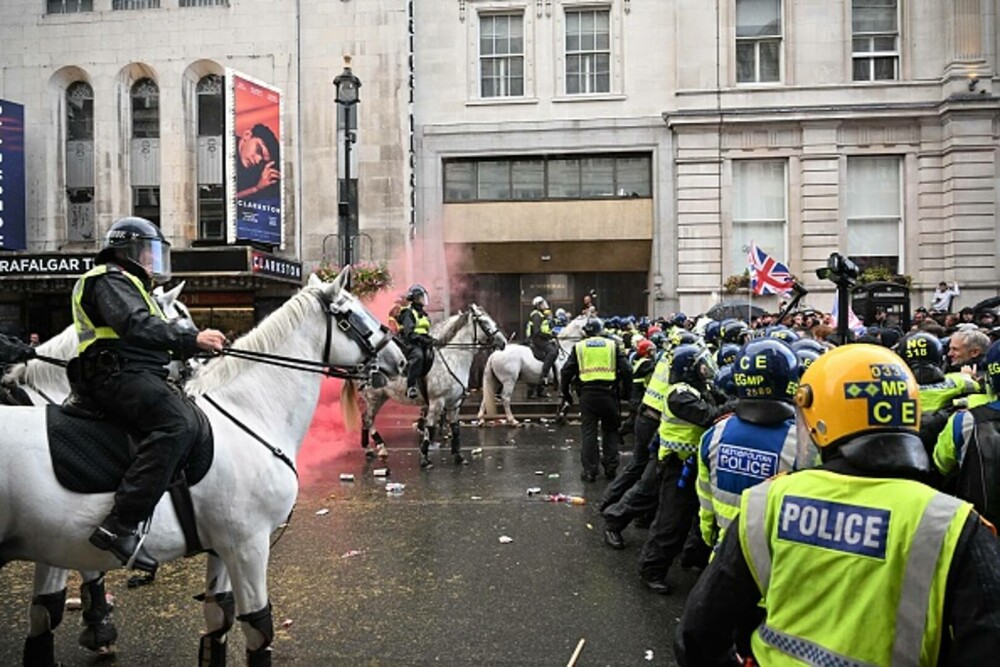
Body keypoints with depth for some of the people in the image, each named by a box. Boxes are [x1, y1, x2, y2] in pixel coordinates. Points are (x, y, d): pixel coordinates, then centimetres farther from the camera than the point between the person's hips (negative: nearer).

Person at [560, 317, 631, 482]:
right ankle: (610, 469, 15)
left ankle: (590, 471, 6)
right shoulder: (612, 345, 7)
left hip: (587, 394, 0)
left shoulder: (579, 347, 7)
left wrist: (565, 392, 14)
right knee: (610, 431, 14)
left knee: (589, 432, 5)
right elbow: (625, 370, 1)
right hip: (608, 393, 0)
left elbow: (567, 371, 3)